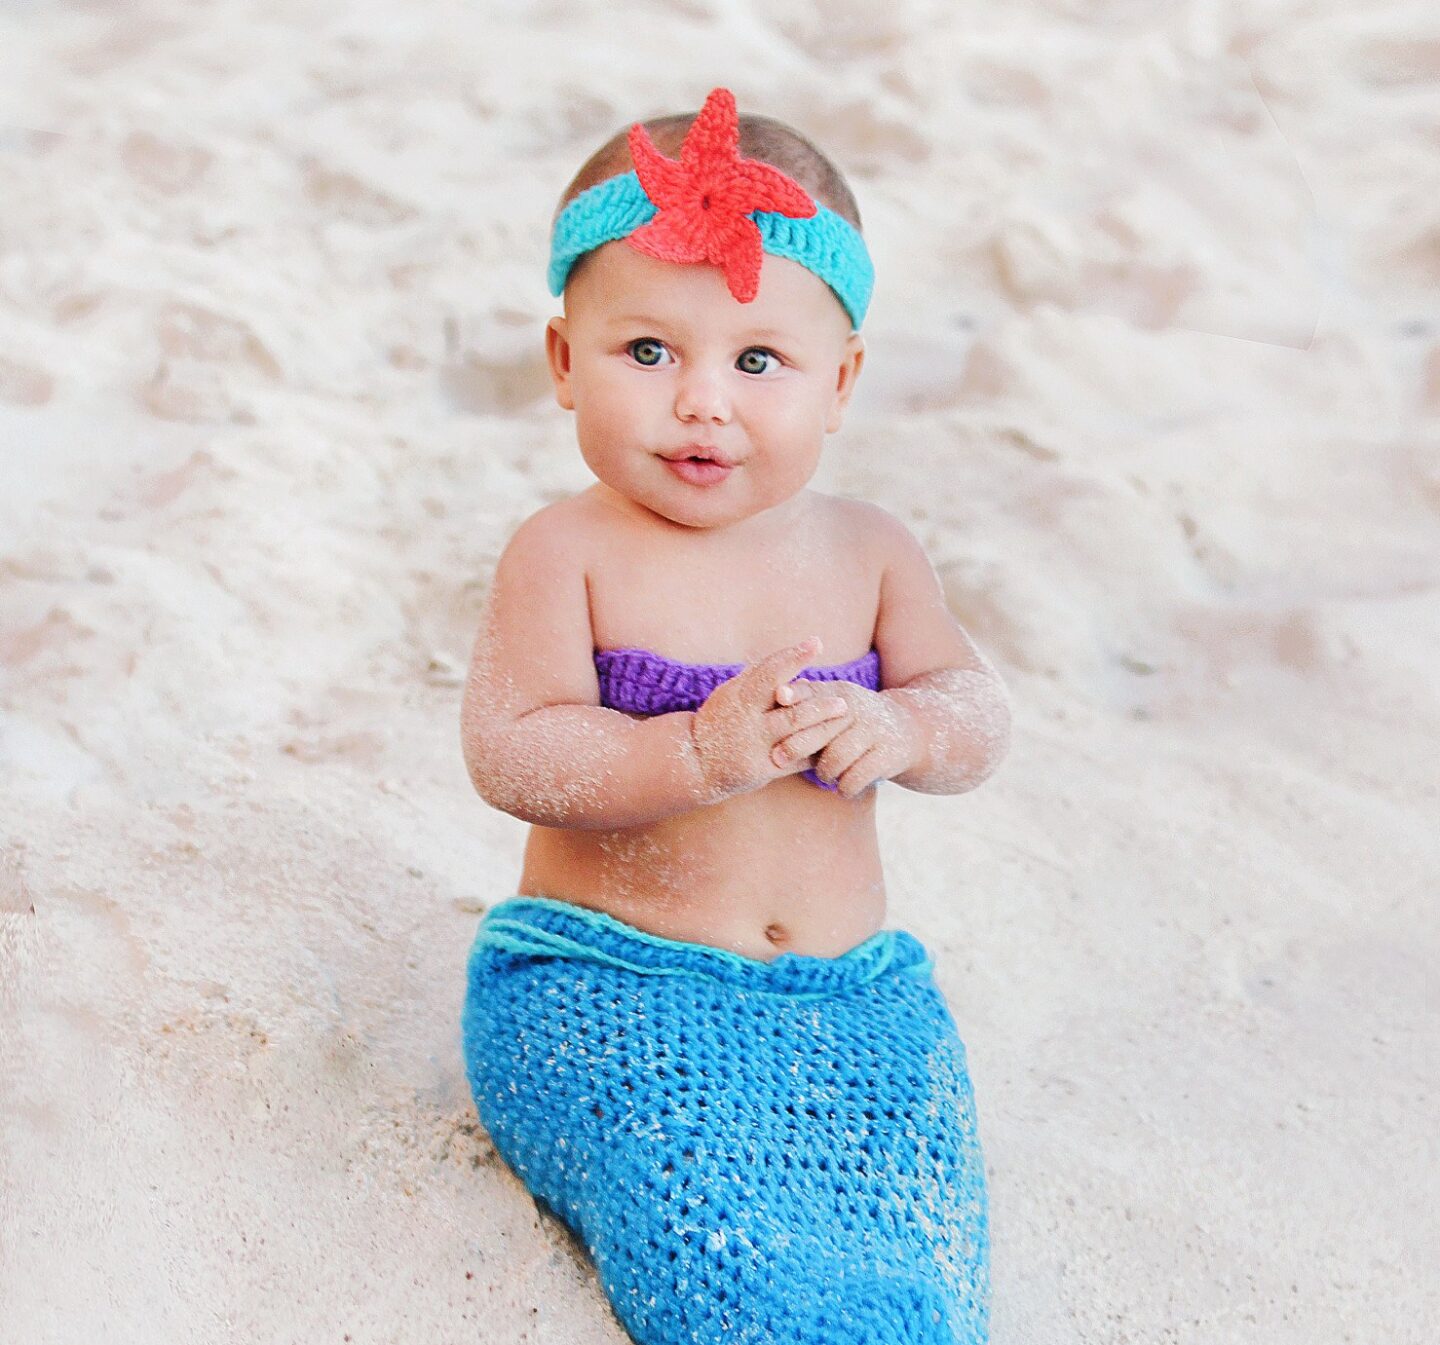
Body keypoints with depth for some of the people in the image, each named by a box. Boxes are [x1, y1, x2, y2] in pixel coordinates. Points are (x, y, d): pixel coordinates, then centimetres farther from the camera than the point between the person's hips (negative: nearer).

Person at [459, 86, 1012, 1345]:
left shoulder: (868, 552, 5)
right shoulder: (566, 556, -6)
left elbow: (980, 717, 6)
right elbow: (510, 754, -15)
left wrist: (898, 729, -19)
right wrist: (702, 752, -29)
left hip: (850, 996, 3)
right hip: (605, 988, -3)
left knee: (911, 1228, -18)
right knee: (715, 1231, -26)